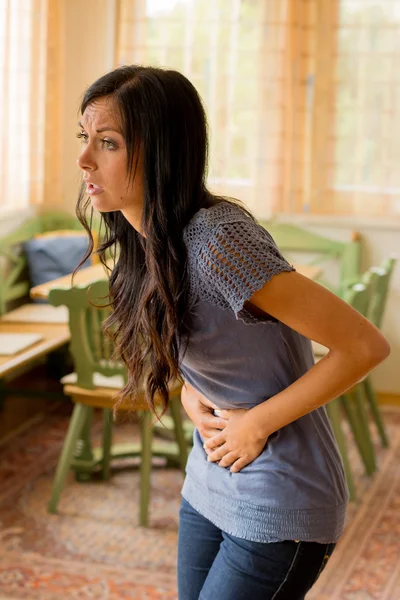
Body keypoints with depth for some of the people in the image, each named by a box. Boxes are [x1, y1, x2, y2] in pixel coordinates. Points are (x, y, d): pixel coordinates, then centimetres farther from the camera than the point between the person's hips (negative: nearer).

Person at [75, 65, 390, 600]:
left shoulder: (218, 240, -26)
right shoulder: (142, 241, -1)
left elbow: (365, 345, -25)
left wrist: (256, 424, -17)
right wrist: (192, 397, -1)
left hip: (277, 511, -8)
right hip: (209, 488, 8)